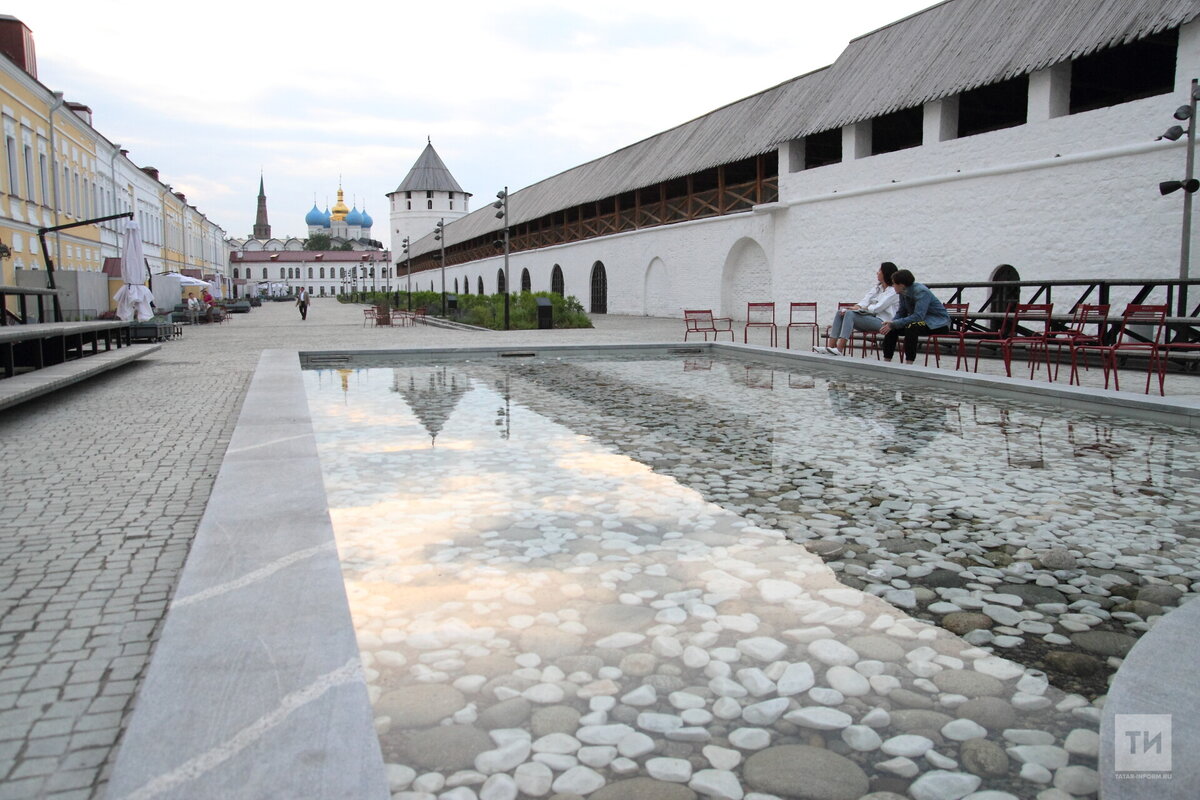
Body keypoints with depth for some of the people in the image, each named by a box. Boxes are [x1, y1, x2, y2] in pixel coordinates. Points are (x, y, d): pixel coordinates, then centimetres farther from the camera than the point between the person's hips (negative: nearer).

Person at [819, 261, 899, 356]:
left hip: (882, 321, -9)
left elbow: (877, 308, -13)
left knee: (850, 314, -29)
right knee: (839, 313, -7)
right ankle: (831, 346, -19)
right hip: (871, 317, 9)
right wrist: (857, 307, -12)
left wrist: (858, 308, -8)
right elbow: (866, 300, 8)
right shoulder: (877, 287, 22)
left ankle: (839, 350, -38)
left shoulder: (893, 291, -5)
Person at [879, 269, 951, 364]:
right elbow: (901, 312, 6)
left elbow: (918, 316, -33)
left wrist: (893, 325, -34)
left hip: (939, 323, -8)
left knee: (911, 327, -35)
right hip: (922, 321, 8)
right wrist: (891, 323, -16)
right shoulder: (903, 293, 0)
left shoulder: (921, 291, -24)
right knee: (892, 329, -9)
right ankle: (886, 361, -6)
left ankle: (908, 363, -34)